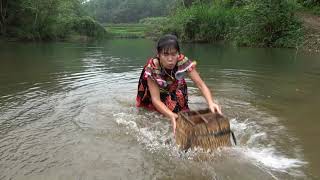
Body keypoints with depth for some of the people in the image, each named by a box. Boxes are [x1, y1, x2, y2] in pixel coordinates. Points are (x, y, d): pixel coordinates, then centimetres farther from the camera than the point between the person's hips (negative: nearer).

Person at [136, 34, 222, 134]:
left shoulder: (183, 62, -33)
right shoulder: (152, 68, -37)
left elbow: (201, 84, -33)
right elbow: (156, 99, -38)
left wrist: (211, 103, -52)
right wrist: (171, 115, -55)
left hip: (175, 90, 2)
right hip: (154, 91, -1)